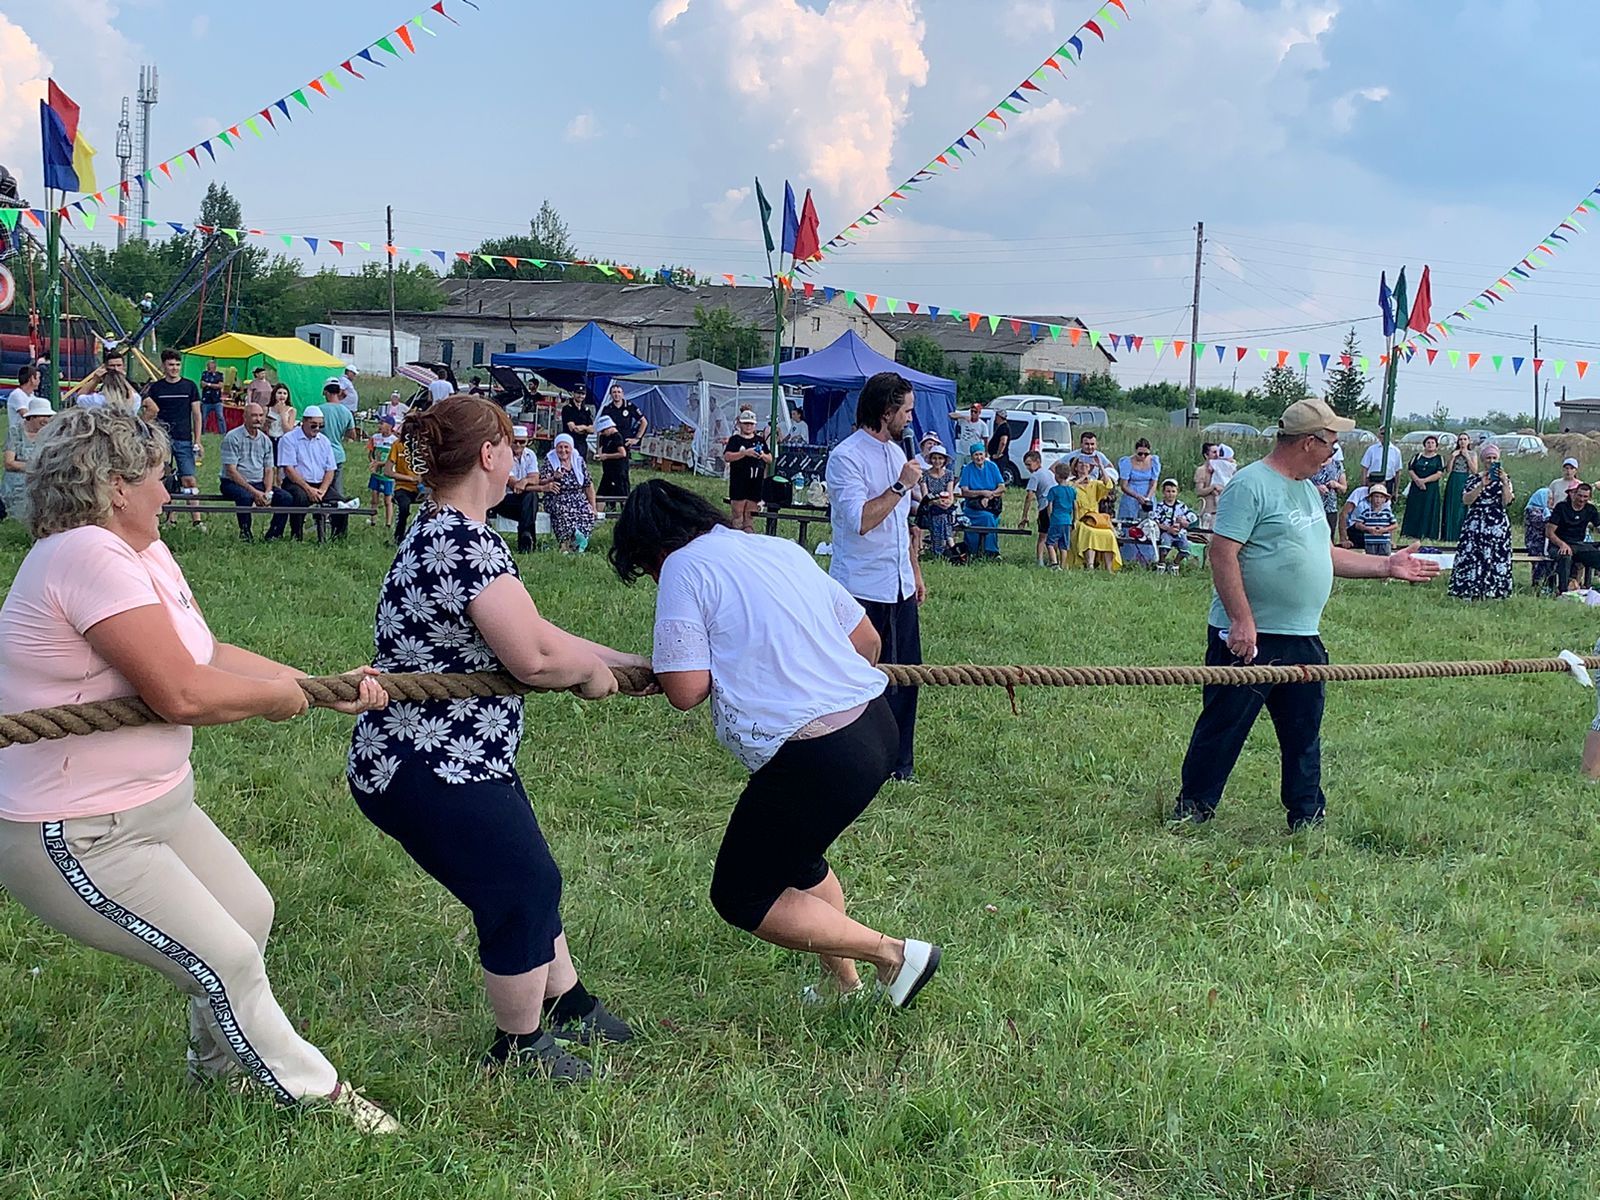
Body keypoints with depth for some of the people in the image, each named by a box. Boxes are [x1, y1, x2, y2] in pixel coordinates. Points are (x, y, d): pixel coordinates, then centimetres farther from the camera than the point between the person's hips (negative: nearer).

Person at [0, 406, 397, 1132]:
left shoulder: (144, 553, 5)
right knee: (228, 961, -2)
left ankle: (219, 1060, 42)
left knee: (250, 915, 19)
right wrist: (278, 695, -13)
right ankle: (311, 1093, 18)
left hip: (155, 802, 10)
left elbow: (209, 656, 8)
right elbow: (182, 693, -32)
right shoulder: (89, 556, -27)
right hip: (78, 840, -10)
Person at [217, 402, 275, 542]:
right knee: (245, 496, -39)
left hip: (258, 484, 5)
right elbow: (231, 471, -14)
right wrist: (253, 492, -22)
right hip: (233, 483, -5)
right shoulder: (232, 437, -8)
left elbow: (269, 470, 10)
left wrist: (268, 492, -10)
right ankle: (245, 532, -17)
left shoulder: (265, 440, 11)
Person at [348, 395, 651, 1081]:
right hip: (430, 773, -10)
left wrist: (633, 663, 17)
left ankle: (568, 1009, 41)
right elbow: (535, 657, -30)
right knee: (522, 892, 5)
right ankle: (520, 1047, 25)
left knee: (530, 882, 22)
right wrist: (592, 672, -8)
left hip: (459, 758, 10)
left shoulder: (442, 533, 11)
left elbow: (531, 631, 15)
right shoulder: (467, 544, -24)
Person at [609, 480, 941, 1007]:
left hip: (817, 757, -9)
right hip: (876, 723, 9)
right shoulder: (783, 549, 16)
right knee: (793, 856, 30)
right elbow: (867, 638, 20)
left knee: (741, 897, 9)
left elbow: (685, 691, -12)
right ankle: (842, 982, 39)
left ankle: (895, 954, 8)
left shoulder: (684, 567, -5)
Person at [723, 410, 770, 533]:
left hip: (756, 484, 4)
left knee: (750, 515, 7)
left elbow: (770, 459, 19)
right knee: (738, 514, -5)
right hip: (739, 483, -4)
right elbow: (727, 457, -11)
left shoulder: (760, 441, 17)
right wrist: (745, 453, -20)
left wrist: (763, 456, -4)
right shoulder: (735, 440, 2)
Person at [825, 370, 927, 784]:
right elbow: (860, 521, -24)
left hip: (900, 589, 8)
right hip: (861, 590, -8)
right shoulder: (846, 457, -13)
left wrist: (915, 572, 22)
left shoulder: (896, 452, 14)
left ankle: (899, 762, 19)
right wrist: (901, 486, -18)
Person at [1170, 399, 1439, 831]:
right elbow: (1223, 553, -20)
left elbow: (1324, 554, 26)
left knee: (1304, 735, 14)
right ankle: (1191, 811, 12)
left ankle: (1307, 819, 25)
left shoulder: (1308, 490, 17)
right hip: (1250, 640, -9)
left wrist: (1386, 566, 22)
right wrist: (1243, 622, -24)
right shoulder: (1251, 485, -13)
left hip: (1302, 639, 9)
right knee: (1223, 729, 0)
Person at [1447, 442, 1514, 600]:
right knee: (1471, 558, -7)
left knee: (1496, 559, -5)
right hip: (1475, 526, 0)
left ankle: (1490, 593, -2)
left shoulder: (1505, 479, 11)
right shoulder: (1473, 479, 10)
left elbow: (1507, 502, -4)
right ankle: (1470, 594, -6)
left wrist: (1504, 482, -14)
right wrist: (1482, 485, -15)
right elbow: (1466, 500, -6)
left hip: (1498, 527, 0)